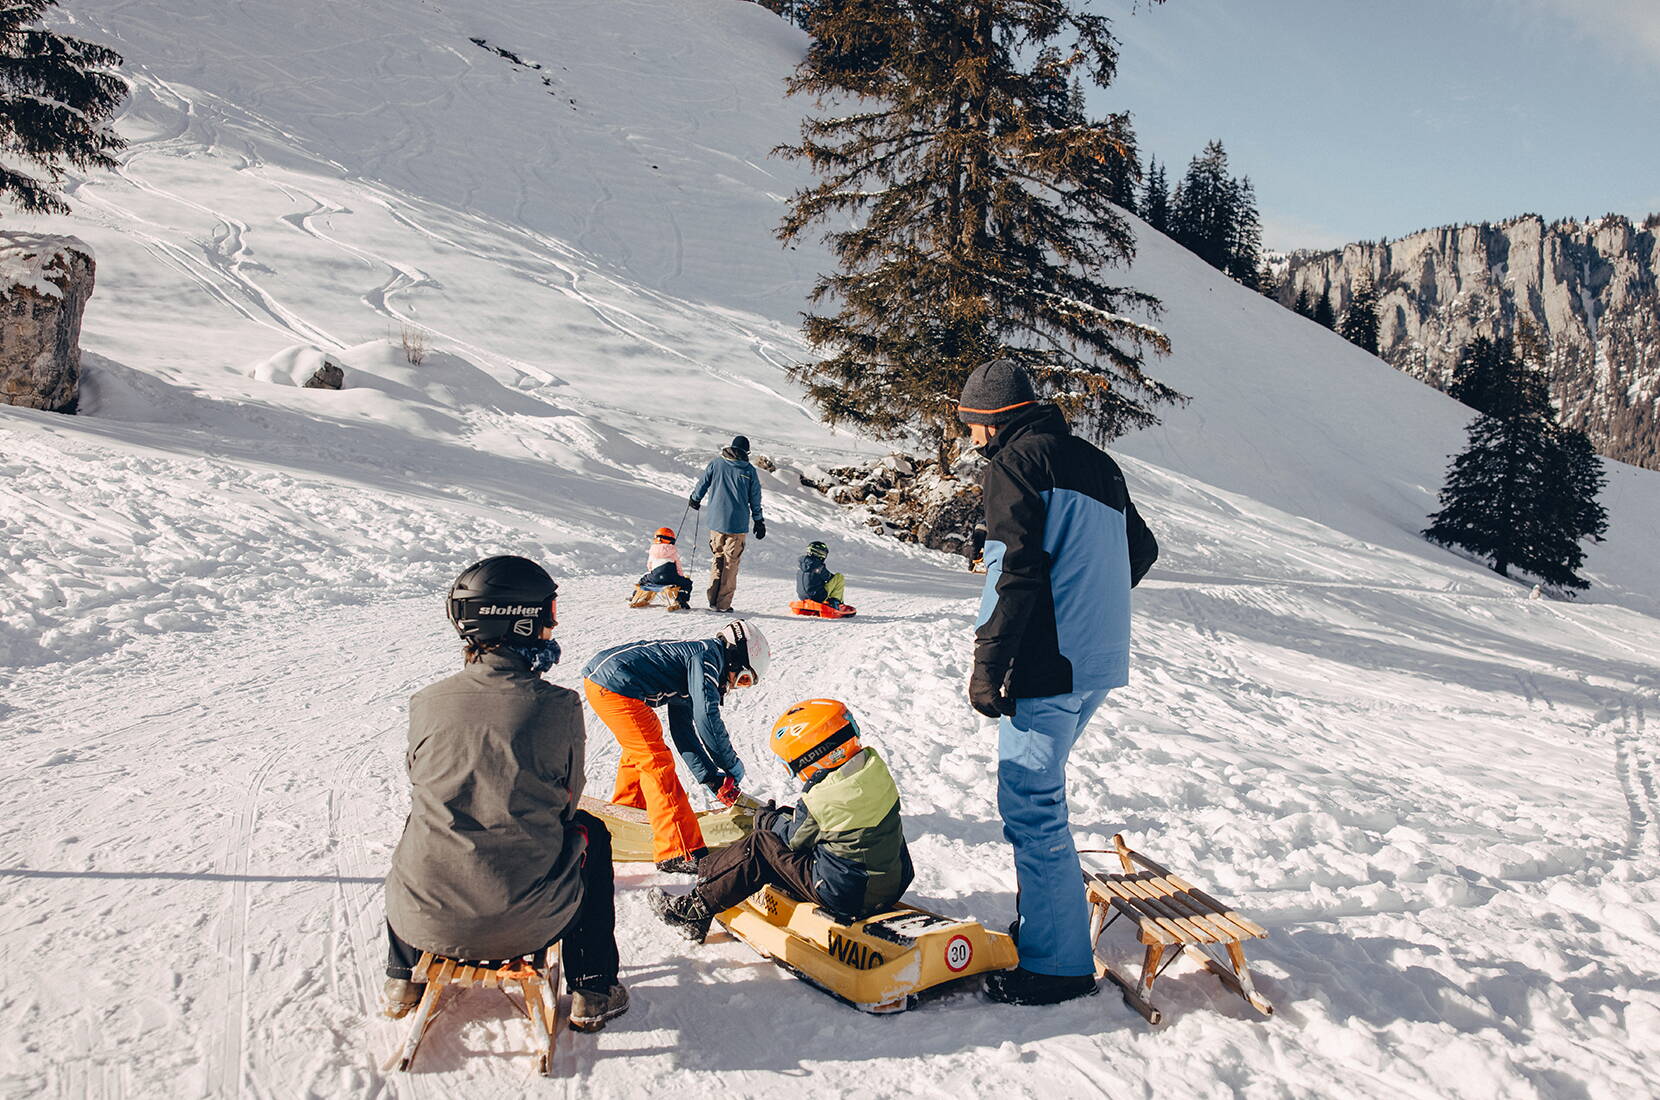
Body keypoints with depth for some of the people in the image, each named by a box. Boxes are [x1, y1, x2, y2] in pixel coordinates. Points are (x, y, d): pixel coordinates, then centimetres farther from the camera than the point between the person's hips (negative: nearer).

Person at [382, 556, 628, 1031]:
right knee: (591, 833, 27)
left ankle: (403, 979, 45)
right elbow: (567, 803, 2)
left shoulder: (428, 703, -7)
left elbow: (422, 792, 10)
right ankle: (591, 993, 30)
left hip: (428, 920, 3)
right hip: (530, 924, -2)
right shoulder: (558, 707, -12)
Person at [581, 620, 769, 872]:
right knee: (657, 762, -8)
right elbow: (706, 718, -19)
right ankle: (679, 853, -6)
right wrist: (733, 767, -7)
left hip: (596, 677, 11)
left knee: (640, 750, 29)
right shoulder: (708, 654, -7)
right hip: (613, 684, -11)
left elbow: (684, 732, 23)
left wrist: (712, 778, 17)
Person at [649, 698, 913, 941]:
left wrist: (767, 819, 16)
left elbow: (795, 837, -2)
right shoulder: (876, 769, 2)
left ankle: (696, 910, 9)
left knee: (760, 845, 0)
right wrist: (785, 816, 16)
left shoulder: (821, 799, -21)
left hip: (844, 897, -9)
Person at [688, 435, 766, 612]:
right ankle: (723, 604, 4)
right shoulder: (749, 471, -1)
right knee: (731, 563, 5)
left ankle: (713, 598, 9)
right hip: (738, 524, -2)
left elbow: (702, 484, 8)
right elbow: (755, 499, 4)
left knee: (718, 557, 17)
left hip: (716, 522, 2)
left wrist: (695, 500, 28)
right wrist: (759, 522, 14)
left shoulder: (716, 463, 1)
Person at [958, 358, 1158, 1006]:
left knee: (1031, 805, -3)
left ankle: (1057, 964, 2)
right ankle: (1045, 919, 29)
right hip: (1099, 662, 9)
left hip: (1048, 665, -9)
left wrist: (988, 666, -15)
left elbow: (1021, 570, -18)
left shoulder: (1014, 462, -8)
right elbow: (1142, 550, 23)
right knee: (1038, 792, 20)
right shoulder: (1095, 463, 17)